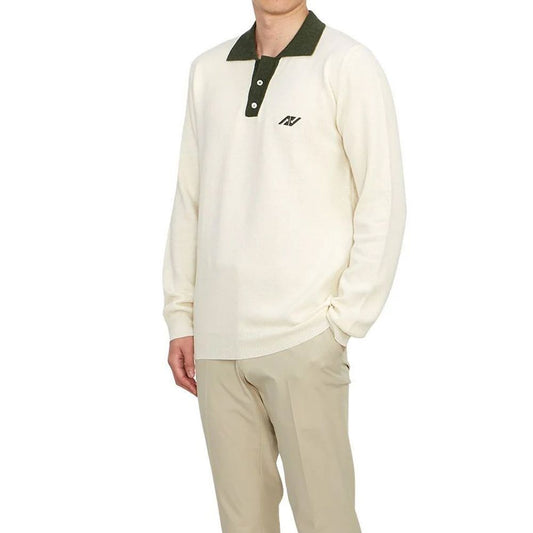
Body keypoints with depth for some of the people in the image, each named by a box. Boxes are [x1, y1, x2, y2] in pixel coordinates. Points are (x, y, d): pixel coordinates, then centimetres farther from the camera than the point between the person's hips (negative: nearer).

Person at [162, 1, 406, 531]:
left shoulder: (346, 64, -2)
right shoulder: (208, 70, 13)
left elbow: (383, 202, -4)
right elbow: (189, 199, 16)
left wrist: (344, 322, -8)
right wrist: (181, 317, 11)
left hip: (303, 341, -4)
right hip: (216, 340, 5)